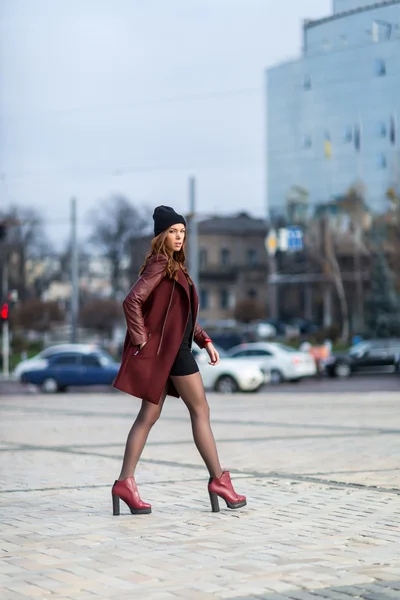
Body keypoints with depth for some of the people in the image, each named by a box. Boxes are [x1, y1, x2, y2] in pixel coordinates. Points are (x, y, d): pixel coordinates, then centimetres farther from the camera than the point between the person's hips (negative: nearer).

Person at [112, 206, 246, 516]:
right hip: (168, 348, -9)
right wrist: (140, 338, -17)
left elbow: (185, 314, 23)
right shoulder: (160, 264, -10)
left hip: (172, 348, 9)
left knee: (149, 415, 5)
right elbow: (132, 301, -20)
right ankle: (219, 479, 5)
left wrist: (205, 341, 15)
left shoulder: (176, 267, 18)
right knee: (200, 410, -1)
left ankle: (126, 482, 3)